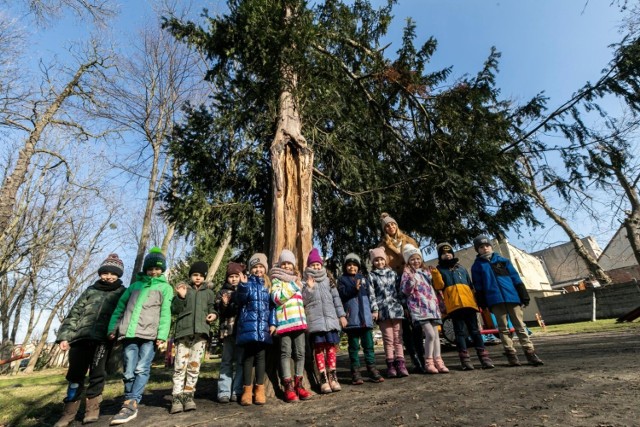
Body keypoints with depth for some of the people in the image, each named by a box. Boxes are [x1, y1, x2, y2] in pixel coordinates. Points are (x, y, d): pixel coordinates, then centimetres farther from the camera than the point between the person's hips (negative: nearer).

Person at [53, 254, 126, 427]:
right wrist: (64, 336, 5)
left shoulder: (122, 293, 9)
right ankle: (69, 411, 20)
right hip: (81, 337, 3)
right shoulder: (90, 291, 17)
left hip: (103, 339, -3)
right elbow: (74, 313, 14)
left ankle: (92, 408, 15)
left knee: (97, 374, -1)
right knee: (75, 374, 5)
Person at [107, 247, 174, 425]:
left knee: (142, 369, -10)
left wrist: (162, 335, -11)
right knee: (128, 372, 3)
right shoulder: (135, 285, 22)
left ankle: (130, 404, -6)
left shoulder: (166, 287, 10)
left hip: (149, 335, -3)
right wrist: (112, 328, 7)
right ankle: (131, 405, 14)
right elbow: (120, 307, 19)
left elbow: (165, 313, 0)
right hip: (129, 333, 3)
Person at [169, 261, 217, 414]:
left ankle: (188, 395, 11)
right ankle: (177, 398, 3)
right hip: (183, 331, -1)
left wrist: (214, 314, -5)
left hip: (201, 331, 1)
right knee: (180, 365, -5)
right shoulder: (183, 289, 13)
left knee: (194, 365, 1)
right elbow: (174, 310, 6)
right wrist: (180, 297, -12)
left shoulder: (208, 292, 18)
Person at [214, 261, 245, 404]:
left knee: (241, 361, 3)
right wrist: (224, 304, -14)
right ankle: (224, 392, 12)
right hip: (228, 330, 0)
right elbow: (218, 311, 4)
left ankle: (237, 391, 12)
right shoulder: (222, 292, 11)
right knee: (226, 361, 5)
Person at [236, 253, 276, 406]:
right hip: (249, 326, -2)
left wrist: (272, 323, 1)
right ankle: (247, 390, 14)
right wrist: (243, 285, -28)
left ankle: (260, 389, 17)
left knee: (261, 356, 7)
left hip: (263, 326, 2)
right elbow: (240, 300, -12)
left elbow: (272, 305, 10)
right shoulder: (247, 282, 2)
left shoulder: (268, 285, 11)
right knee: (248, 356, 3)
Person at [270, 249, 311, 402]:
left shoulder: (297, 279, 21)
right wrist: (293, 284, -12)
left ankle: (298, 384, 16)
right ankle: (288, 386, 4)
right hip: (284, 321, -6)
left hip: (299, 320, 6)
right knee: (286, 352, -3)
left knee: (300, 352, 7)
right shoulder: (277, 279, 2)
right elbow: (277, 298, -16)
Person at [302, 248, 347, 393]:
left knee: (331, 346, 2)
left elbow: (336, 298, 12)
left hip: (330, 318, 2)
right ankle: (323, 378, 7)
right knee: (319, 348, -2)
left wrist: (341, 315, 8)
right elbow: (303, 301, -3)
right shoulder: (305, 283, 5)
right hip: (315, 320, -2)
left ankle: (332, 376, 13)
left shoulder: (328, 281, 14)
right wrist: (309, 288, -15)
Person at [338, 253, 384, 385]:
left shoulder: (363, 278, 17)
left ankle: (372, 370, 15)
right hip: (351, 318, -3)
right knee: (354, 346, 4)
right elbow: (342, 294, -9)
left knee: (368, 344, 7)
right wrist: (354, 289, -23)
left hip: (365, 316, 3)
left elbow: (371, 294, 14)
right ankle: (355, 372, 10)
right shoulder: (342, 280, 8)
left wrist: (372, 310, 6)